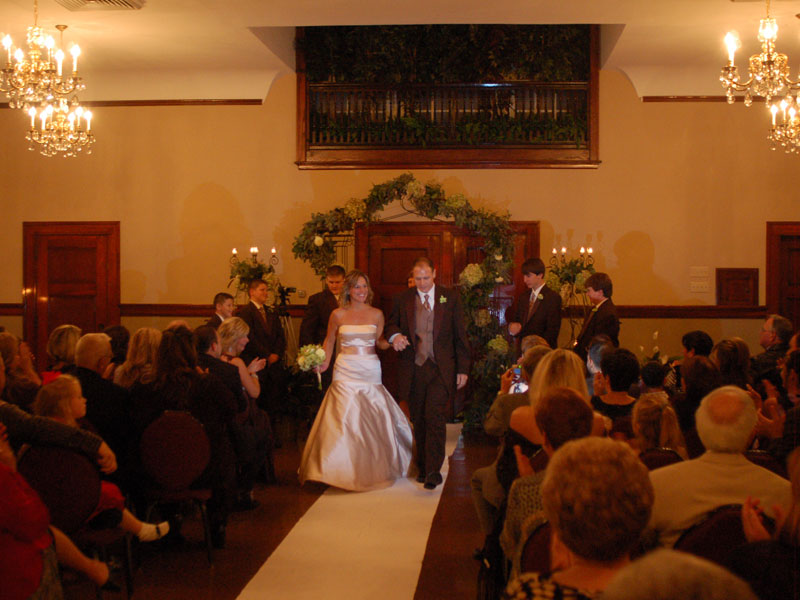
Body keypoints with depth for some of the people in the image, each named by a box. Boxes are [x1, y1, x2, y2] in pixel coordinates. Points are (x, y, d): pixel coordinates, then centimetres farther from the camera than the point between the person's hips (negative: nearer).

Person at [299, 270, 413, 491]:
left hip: (370, 371, 1)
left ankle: (373, 469, 18)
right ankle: (345, 470, 3)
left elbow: (380, 341, 13)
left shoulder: (376, 314, 6)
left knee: (373, 421, 1)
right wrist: (324, 362, 0)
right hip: (346, 371, -1)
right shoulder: (338, 314, 3)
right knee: (344, 420, -6)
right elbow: (330, 340, 14)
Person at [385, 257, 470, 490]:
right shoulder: (402, 299, 7)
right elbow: (391, 324, 17)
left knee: (435, 418, -13)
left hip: (441, 369, -2)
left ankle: (433, 471, -11)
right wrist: (395, 335, -9)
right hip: (412, 370, 2)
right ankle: (422, 467, 20)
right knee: (419, 421, 8)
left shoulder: (450, 297, 4)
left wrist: (462, 369, 1)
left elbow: (460, 335, 5)